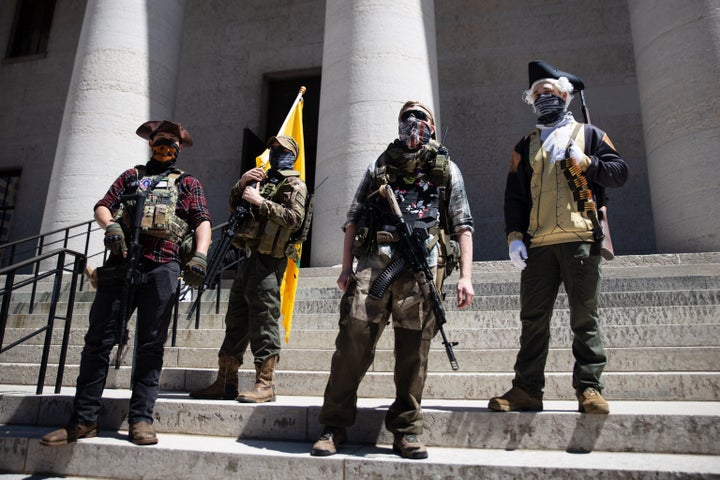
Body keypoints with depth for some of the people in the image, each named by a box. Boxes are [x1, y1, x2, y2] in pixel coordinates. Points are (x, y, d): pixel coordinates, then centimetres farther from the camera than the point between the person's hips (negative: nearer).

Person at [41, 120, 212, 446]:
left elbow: (203, 222, 5)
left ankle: (140, 419, 6)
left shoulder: (188, 184, 17)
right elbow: (102, 207, 15)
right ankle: (82, 421, 9)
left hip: (161, 269, -2)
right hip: (120, 264, 2)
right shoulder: (131, 176, 24)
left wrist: (200, 255, -13)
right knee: (98, 341, 0)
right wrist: (110, 224, -8)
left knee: (150, 346, 1)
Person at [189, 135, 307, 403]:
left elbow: (295, 218, -15)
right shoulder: (262, 179, 26)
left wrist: (260, 201, -15)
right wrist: (242, 184, 8)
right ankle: (226, 383, 19)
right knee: (236, 320, 11)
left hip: (268, 260, -9)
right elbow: (234, 208, 24)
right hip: (248, 257, 9)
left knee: (264, 320, -9)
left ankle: (265, 385, -3)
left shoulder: (294, 185, 1)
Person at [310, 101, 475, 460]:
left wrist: (465, 276, -1)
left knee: (414, 351, 1)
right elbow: (354, 219, 16)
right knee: (353, 340, -5)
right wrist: (346, 267, 5)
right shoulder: (379, 167, 22)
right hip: (373, 263, 1)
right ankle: (334, 426, 6)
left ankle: (406, 430, 15)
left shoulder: (447, 170, 19)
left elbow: (463, 226, 11)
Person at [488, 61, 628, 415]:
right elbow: (514, 195, 13)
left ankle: (589, 388, 8)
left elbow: (620, 172, 10)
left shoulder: (589, 134, 17)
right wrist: (514, 236, 0)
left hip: (581, 240, -2)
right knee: (533, 318, 2)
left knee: (584, 318, 0)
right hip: (538, 244, 2)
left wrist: (586, 163, -7)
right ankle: (527, 389, 7)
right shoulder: (526, 145, 20)